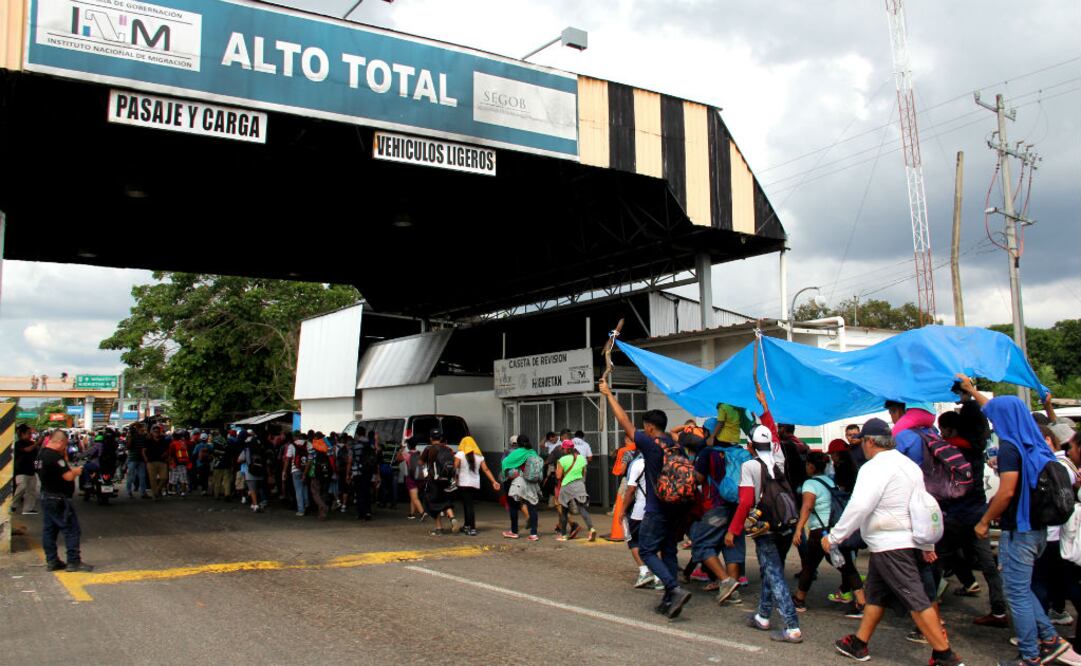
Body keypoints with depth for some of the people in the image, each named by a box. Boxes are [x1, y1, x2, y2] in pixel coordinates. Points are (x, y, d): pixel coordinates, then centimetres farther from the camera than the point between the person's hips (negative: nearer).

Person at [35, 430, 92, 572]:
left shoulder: (41, 454, 9)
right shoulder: (55, 456, -21)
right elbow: (68, 476, -21)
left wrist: (70, 469, 7)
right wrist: (76, 471, -3)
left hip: (46, 497, 10)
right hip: (59, 500, -10)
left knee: (49, 530, 12)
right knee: (71, 530, -3)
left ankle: (51, 561, 17)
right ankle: (74, 562, -1)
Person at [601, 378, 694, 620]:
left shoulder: (650, 444, -11)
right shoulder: (677, 447, 8)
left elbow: (625, 422, -4)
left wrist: (608, 394, 6)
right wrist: (685, 515, 19)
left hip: (658, 509, -7)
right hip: (678, 508, 7)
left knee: (647, 551, 1)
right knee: (668, 551, 14)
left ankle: (676, 590, -14)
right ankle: (669, 600, 15)